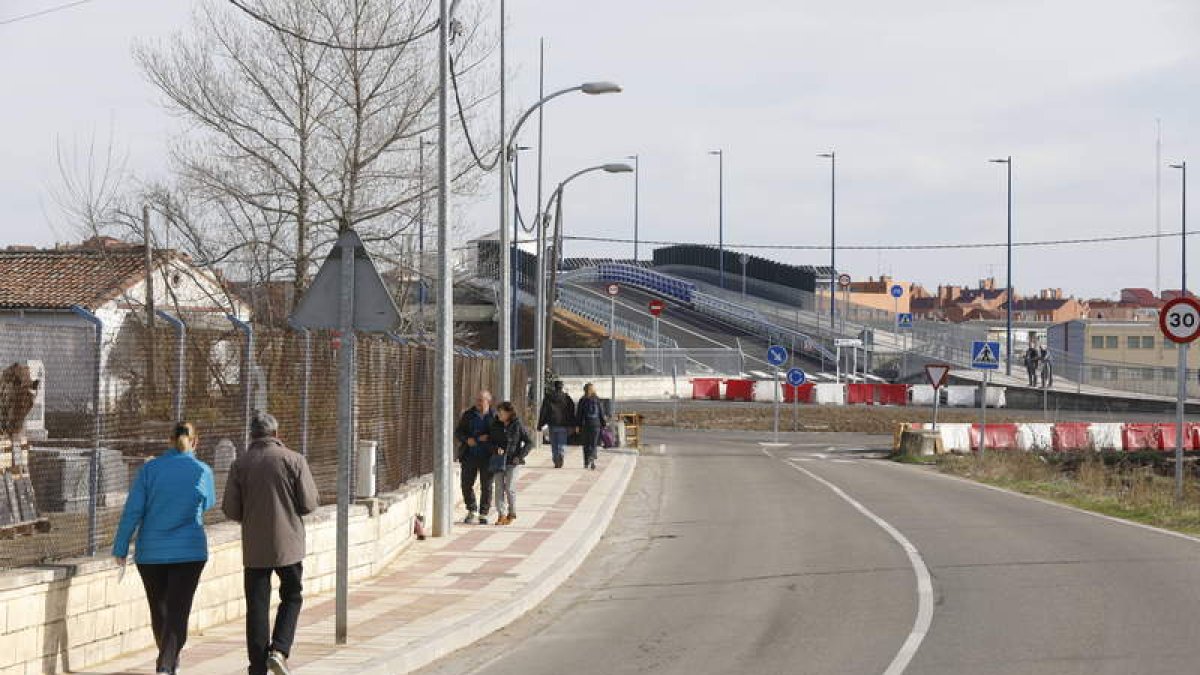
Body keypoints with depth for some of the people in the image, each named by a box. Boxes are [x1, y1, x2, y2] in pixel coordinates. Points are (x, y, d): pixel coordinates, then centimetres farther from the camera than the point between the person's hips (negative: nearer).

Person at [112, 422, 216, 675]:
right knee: (177, 611, -1)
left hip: (151, 552, 2)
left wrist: (120, 548, -1)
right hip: (189, 551, -2)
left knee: (159, 608, 17)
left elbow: (132, 511, -6)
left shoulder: (150, 469, -3)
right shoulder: (202, 471, -4)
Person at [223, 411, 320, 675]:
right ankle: (279, 650, -3)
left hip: (254, 547, 1)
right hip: (288, 544, -1)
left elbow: (230, 510, -1)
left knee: (257, 606, 6)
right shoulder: (294, 460, -6)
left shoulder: (240, 465, -1)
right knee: (292, 597, 15)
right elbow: (310, 503, -6)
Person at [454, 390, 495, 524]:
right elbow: (458, 432, 9)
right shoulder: (468, 415, 7)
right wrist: (467, 439, -10)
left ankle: (483, 514, 14)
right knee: (466, 484, 1)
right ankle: (472, 511, 19)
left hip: (487, 457, -2)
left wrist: (489, 438, -15)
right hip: (470, 456, 2)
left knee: (486, 486, 3)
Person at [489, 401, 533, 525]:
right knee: (499, 488, -1)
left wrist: (520, 456, -9)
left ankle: (512, 514, 12)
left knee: (510, 488, -5)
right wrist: (496, 449, -9)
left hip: (513, 462, -4)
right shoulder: (495, 426, 5)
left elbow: (529, 442, -1)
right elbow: (491, 440, 13)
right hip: (499, 461, 4)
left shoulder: (518, 426, -6)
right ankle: (501, 514, 4)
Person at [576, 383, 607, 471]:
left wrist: (578, 426, 1)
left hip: (585, 424, 0)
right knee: (593, 444, 2)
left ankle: (586, 463, 11)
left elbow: (579, 414, -2)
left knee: (586, 444, 9)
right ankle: (592, 460, -16)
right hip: (596, 424, 0)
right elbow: (602, 414, 4)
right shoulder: (597, 400, 1)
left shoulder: (582, 401, -2)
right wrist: (603, 424, 10)